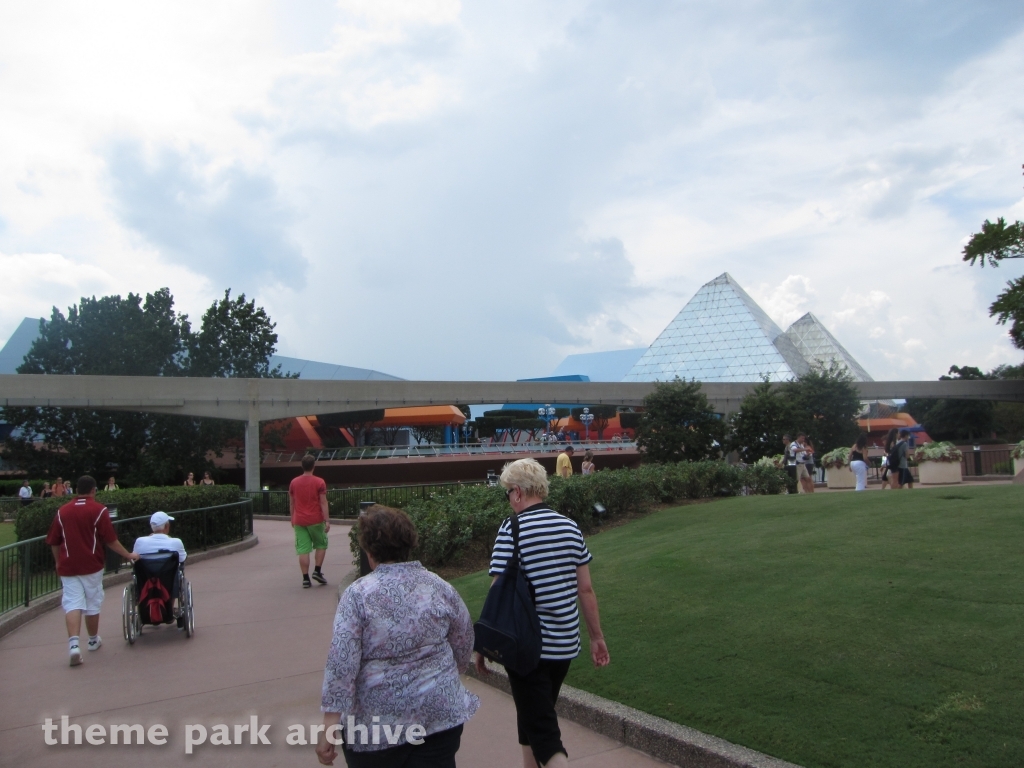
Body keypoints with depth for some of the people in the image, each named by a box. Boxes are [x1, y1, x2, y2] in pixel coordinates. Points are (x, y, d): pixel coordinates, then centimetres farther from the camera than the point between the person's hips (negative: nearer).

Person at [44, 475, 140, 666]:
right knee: (93, 604, 12)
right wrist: (128, 555, 2)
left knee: (73, 603, -3)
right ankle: (93, 640, 28)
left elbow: (54, 542, 10)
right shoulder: (99, 510, -6)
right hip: (91, 565, -2)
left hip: (68, 566, 2)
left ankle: (73, 643, -21)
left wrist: (59, 562, 25)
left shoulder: (62, 511, 6)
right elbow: (110, 540, -8)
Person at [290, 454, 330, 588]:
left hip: (299, 521, 3)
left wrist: (292, 519, 20)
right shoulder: (319, 482, -7)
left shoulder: (294, 482, 3)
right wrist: (327, 521, -7)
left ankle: (305, 579, 1)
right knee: (321, 545, 17)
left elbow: (291, 503, 9)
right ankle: (317, 571, 7)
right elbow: (323, 503, -10)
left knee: (303, 550, 3)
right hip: (316, 520, -3)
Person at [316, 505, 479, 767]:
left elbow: (341, 663, -16)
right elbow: (463, 650, 8)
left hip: (376, 723, -2)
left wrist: (330, 723, -12)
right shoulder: (441, 588, -1)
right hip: (440, 714, 2)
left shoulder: (357, 594, -11)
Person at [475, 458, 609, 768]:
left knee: (542, 730, 1)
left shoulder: (512, 530, -14)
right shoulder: (570, 527, 2)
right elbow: (585, 589, 5)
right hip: (565, 644, 6)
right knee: (538, 713, 25)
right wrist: (597, 636, 14)